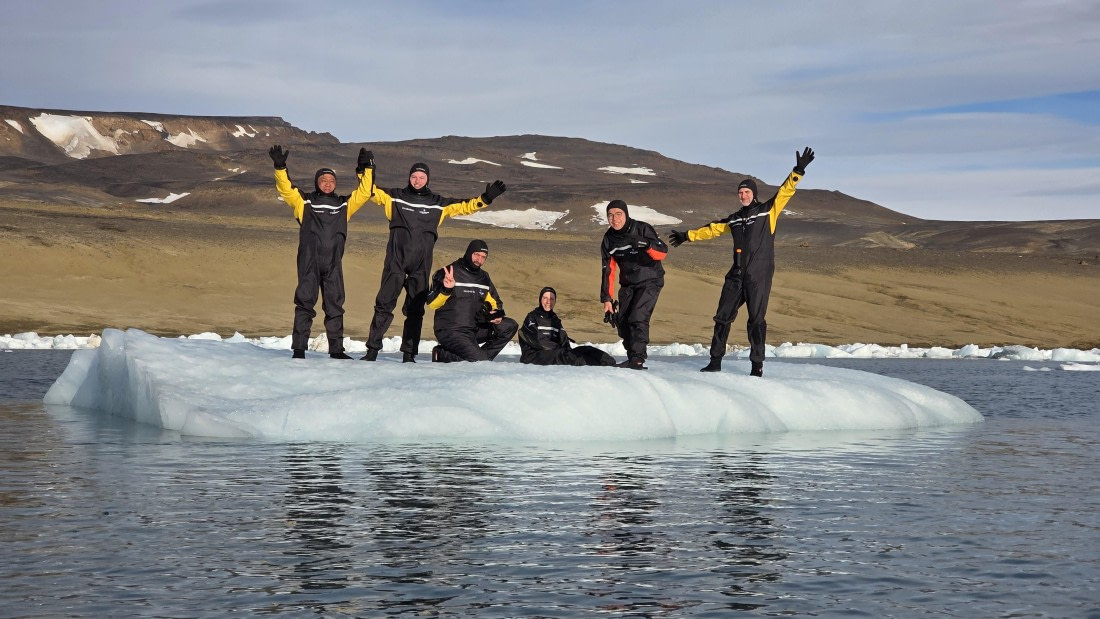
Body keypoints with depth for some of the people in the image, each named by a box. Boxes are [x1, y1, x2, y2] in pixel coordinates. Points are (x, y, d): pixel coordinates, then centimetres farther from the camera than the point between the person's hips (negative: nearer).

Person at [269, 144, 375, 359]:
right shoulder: (305, 201, 7)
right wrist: (280, 167, -15)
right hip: (309, 262, -3)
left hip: (333, 263, 3)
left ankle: (336, 348, 11)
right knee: (305, 303, -3)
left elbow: (364, 193, 13)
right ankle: (299, 348, -2)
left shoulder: (343, 204, 14)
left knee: (335, 304, 5)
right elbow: (285, 188, -2)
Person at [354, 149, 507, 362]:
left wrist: (485, 199, 5)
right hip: (396, 260, -2)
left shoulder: (437, 203, 11)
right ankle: (372, 349, -4)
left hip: (421, 263, 2)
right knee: (384, 304, -5)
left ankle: (409, 353, 9)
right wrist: (367, 169, -8)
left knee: (415, 309, 5)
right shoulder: (395, 196, 8)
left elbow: (464, 206, 15)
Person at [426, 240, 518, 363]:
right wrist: (445, 289, -35)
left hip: (475, 329, 7)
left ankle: (482, 358, -2)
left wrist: (498, 314, -1)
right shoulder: (451, 272, -10)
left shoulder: (484, 277, 11)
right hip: (450, 331, -7)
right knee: (479, 360, -24)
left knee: (510, 326, -5)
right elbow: (432, 303, -16)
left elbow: (495, 302, 22)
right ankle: (441, 355, -3)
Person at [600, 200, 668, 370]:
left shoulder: (642, 229, -16)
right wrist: (607, 299, -2)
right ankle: (632, 358, 15)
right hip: (628, 284, 6)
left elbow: (662, 253, -22)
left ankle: (637, 360, -21)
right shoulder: (608, 239, -1)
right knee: (623, 323, 1)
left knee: (638, 318, -21)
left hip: (650, 281, -6)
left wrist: (646, 244, -41)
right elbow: (608, 271, 3)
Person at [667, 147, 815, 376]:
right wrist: (687, 236, 32)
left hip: (759, 276, -5)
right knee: (723, 317, 5)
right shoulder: (734, 219, 16)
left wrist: (797, 172, -21)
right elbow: (711, 229, 27)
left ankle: (757, 364, 2)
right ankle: (715, 360, 14)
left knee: (756, 319, -5)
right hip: (736, 275, 5)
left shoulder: (768, 211, 3)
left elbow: (785, 192, -8)